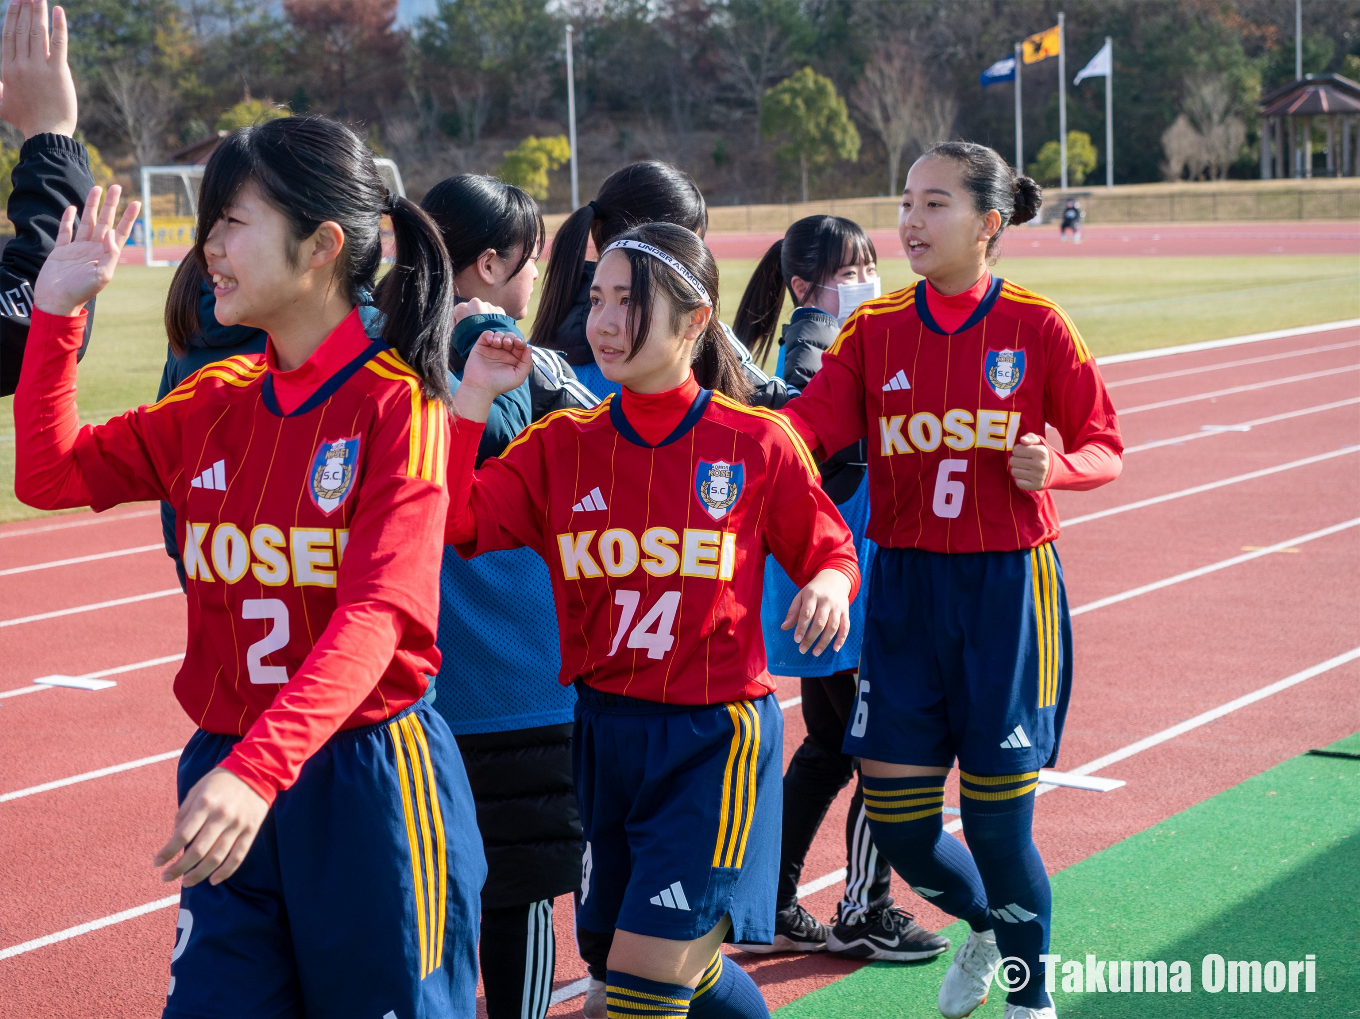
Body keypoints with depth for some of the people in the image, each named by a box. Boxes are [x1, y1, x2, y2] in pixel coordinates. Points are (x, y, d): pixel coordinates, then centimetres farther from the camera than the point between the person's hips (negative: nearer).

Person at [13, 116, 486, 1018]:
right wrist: (58, 310, 6)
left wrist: (259, 771, -34)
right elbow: (49, 474, 14)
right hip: (230, 778, 6)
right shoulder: (214, 403, 8)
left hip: (371, 781, -5)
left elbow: (376, 616, -22)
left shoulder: (397, 405, -12)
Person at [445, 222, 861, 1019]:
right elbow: (452, 520, -8)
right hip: (604, 734, 4)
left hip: (716, 736, -4)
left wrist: (829, 584, -18)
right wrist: (477, 393, -9)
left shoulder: (758, 443, -6)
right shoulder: (560, 446, 2)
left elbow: (829, 550, 4)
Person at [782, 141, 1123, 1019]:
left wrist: (1053, 466, -20)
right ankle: (983, 923, 37)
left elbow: (1104, 447, 1)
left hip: (1009, 584, -3)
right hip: (906, 585, 3)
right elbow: (807, 423, -9)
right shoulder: (875, 328, 3)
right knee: (895, 817, 3)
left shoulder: (1038, 327, -4)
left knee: (997, 816, -2)